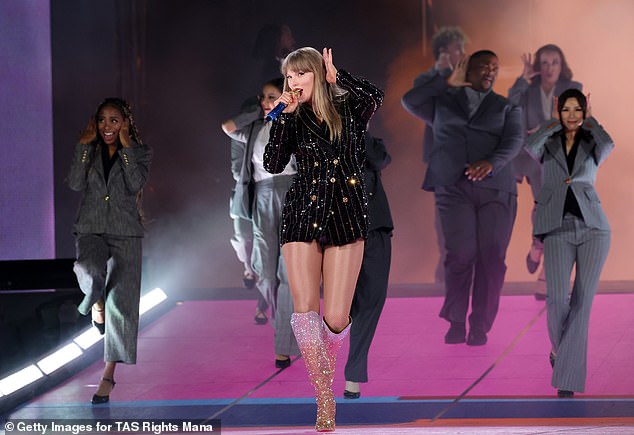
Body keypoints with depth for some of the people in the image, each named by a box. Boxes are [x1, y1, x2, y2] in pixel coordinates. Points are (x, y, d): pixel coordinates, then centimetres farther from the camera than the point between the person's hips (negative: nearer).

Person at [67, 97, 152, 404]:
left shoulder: (140, 152, 5)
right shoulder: (89, 151, 9)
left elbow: (136, 184, -12)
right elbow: (76, 184, -6)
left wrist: (125, 147, -12)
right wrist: (85, 145, -7)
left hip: (125, 232, 0)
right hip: (91, 228, 0)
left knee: (120, 303, -5)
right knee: (89, 268, -36)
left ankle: (108, 375, 2)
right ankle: (96, 301, 0)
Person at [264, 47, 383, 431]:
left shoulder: (349, 108, 4)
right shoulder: (294, 119, 10)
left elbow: (375, 96, -19)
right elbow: (273, 164, -3)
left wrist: (336, 76, -12)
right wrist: (282, 117, -6)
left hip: (346, 216, -2)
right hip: (303, 215, 2)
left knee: (336, 318, -7)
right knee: (305, 308, -12)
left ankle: (328, 360, 28)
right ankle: (325, 400, -8)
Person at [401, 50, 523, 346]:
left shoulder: (506, 108, 15)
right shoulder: (442, 103, 19)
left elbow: (513, 142, -2)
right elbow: (410, 101, 1)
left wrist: (490, 163, -22)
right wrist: (449, 83, 4)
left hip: (495, 189, 1)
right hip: (454, 189, -1)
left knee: (492, 258, -9)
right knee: (461, 255, -14)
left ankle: (480, 326, -2)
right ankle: (456, 322, -3)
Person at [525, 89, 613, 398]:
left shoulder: (593, 145, 13)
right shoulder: (547, 144, 12)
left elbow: (608, 145, -13)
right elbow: (531, 147, -13)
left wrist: (589, 120, 3)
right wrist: (555, 122, 2)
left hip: (593, 227, 0)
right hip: (558, 229, 0)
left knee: (582, 303, -8)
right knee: (557, 297, -19)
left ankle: (567, 382, -6)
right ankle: (560, 345, 16)